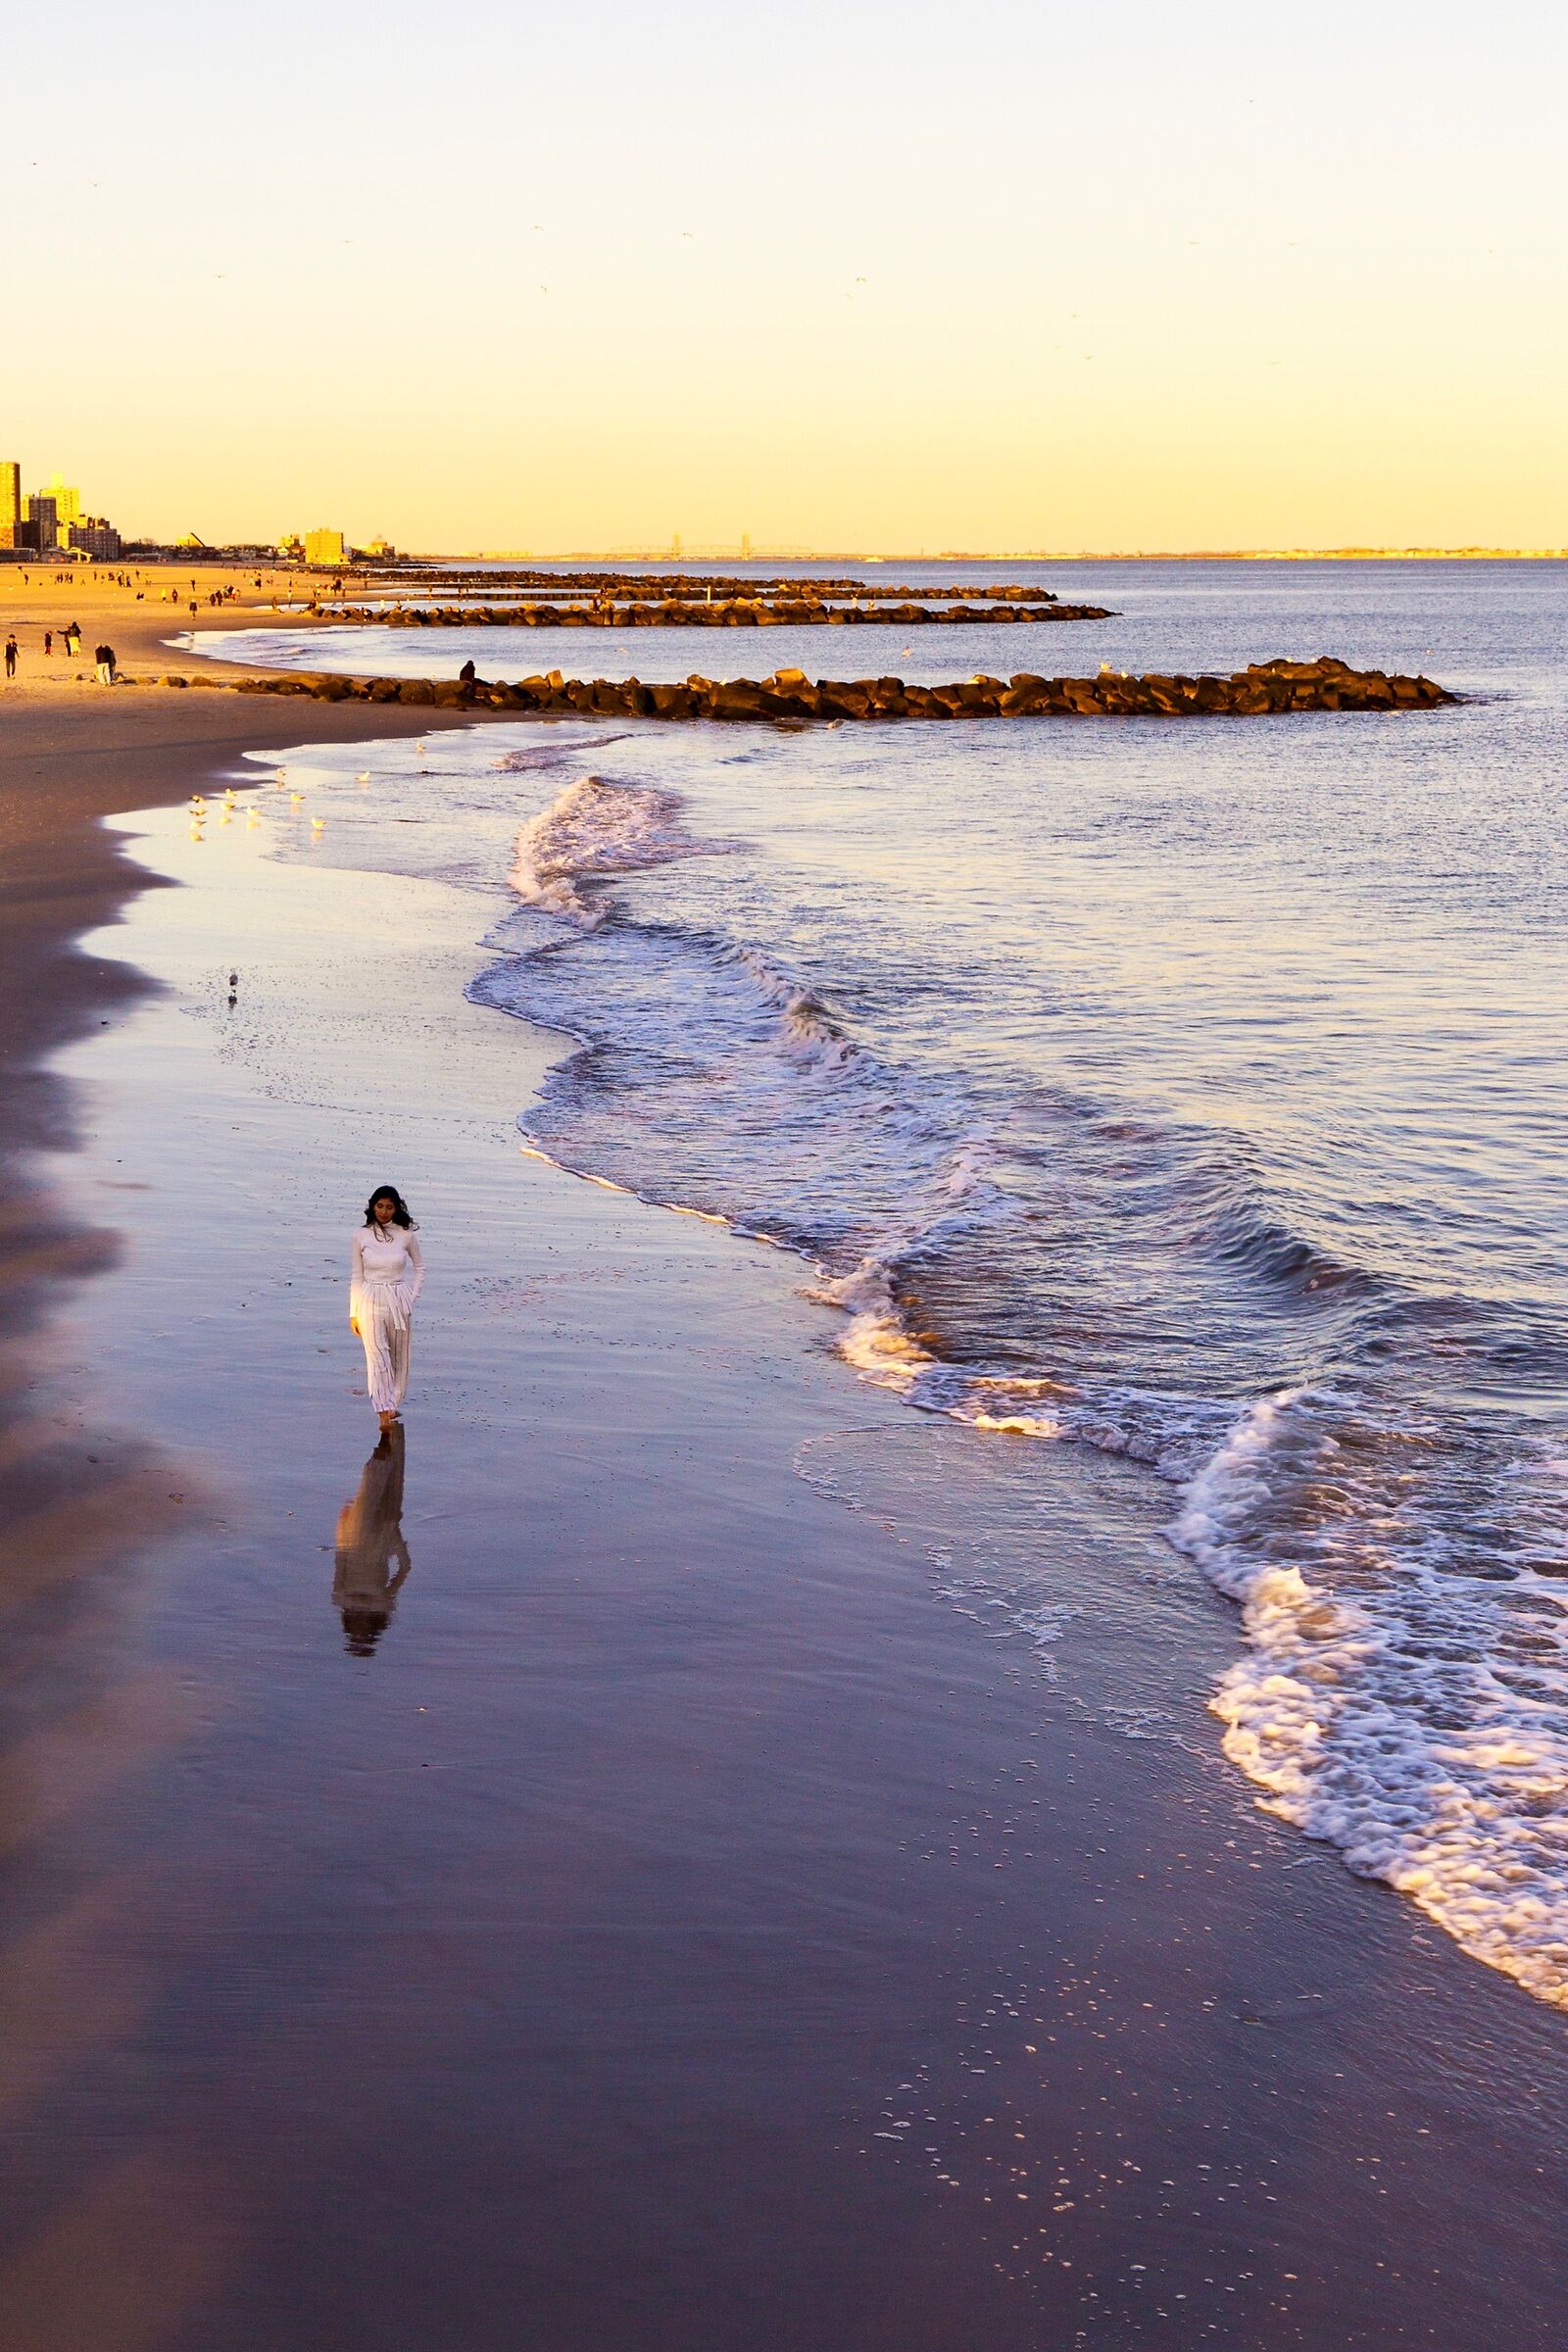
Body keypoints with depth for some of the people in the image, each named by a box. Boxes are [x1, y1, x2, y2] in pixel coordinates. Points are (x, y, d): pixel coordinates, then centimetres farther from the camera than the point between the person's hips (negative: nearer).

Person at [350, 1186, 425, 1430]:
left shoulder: (405, 1235, -1)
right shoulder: (361, 1236, -1)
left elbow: (419, 1268, 13)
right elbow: (356, 1275, 6)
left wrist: (411, 1299, 4)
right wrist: (353, 1313, 5)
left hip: (399, 1301, 1)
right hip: (371, 1302, -1)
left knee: (398, 1357, 9)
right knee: (377, 1356, -12)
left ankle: (393, 1403, 28)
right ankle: (384, 1412, -16)